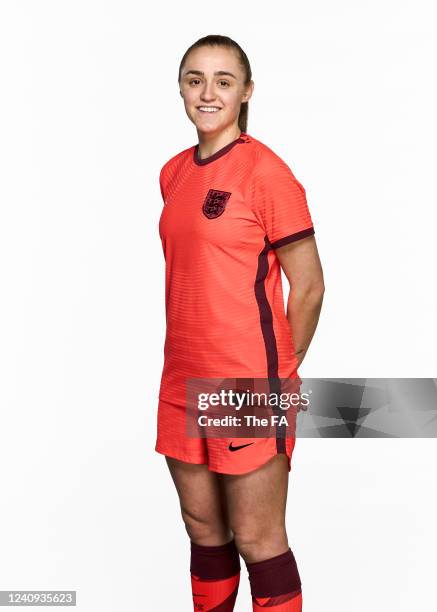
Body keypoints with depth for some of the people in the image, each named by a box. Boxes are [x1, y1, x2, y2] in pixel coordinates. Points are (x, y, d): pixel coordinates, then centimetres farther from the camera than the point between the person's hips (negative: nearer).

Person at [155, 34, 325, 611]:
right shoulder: (173, 172, 10)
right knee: (204, 531, 18)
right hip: (183, 384, 6)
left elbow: (309, 286, -8)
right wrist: (193, 352, 11)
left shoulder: (266, 170, -11)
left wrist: (281, 373, 1)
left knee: (257, 542, 4)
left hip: (248, 388, -6)